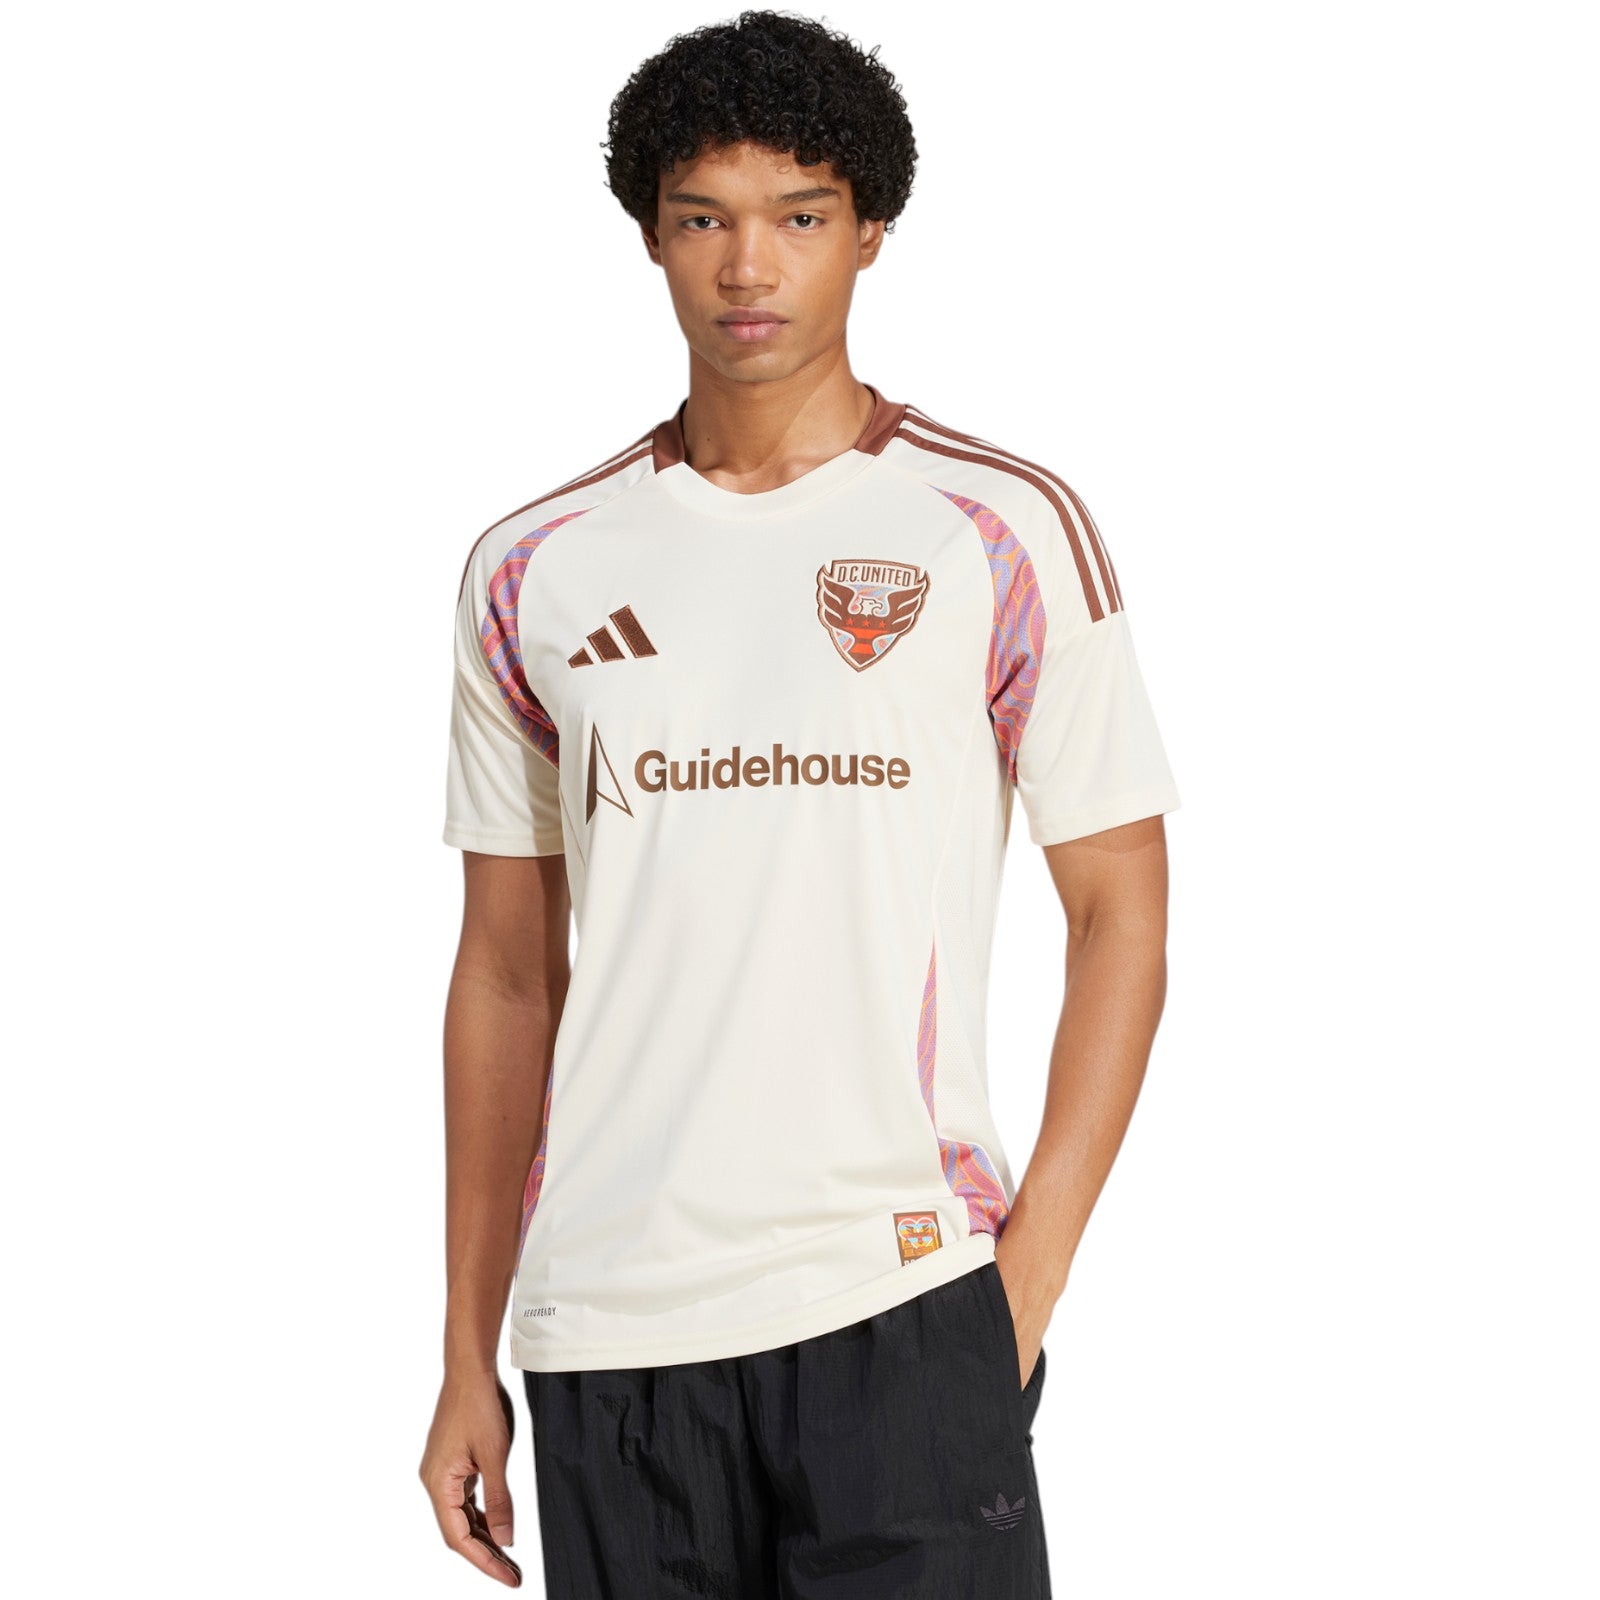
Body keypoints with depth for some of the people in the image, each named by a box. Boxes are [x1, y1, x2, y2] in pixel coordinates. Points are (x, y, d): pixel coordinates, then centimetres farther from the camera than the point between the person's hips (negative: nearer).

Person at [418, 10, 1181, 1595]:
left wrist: (1030, 1270, -6)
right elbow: (507, 971, 13)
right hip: (604, 1326, 2)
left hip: (902, 1302, -2)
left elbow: (1120, 910, 3)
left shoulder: (1006, 533, 2)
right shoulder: (534, 571, 9)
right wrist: (468, 1353, 11)